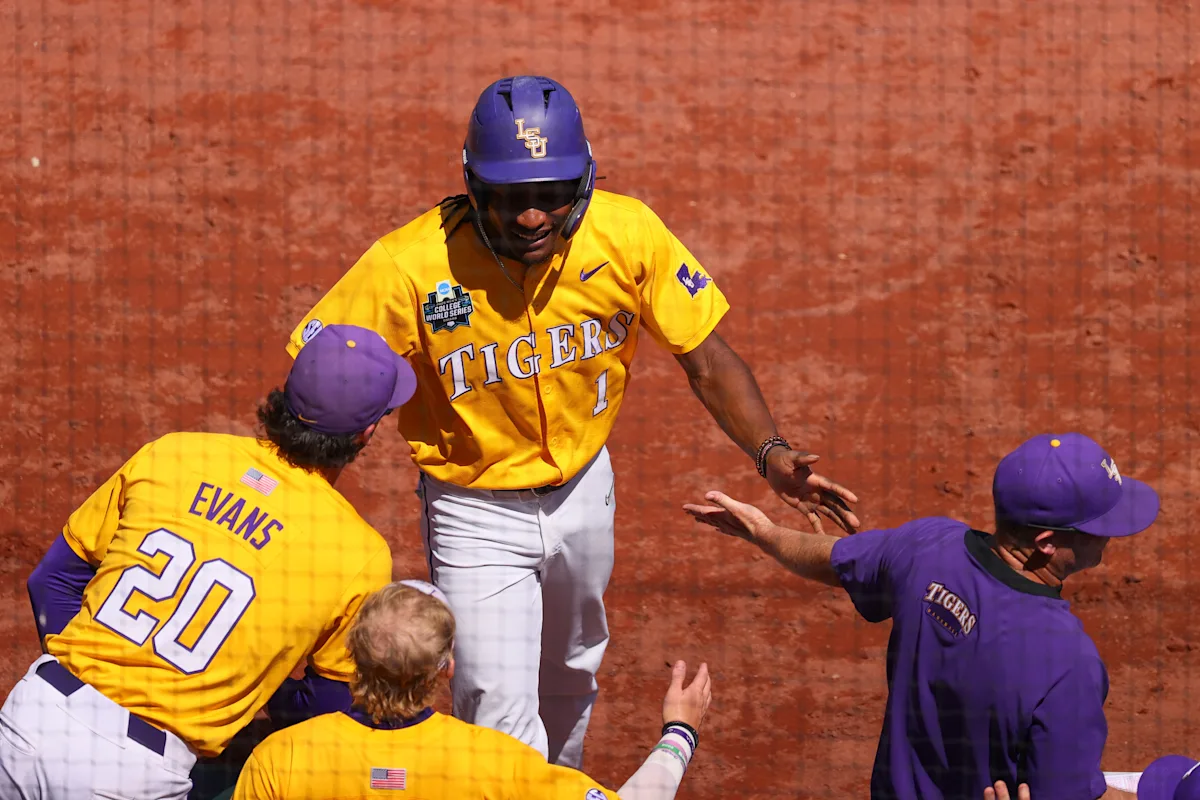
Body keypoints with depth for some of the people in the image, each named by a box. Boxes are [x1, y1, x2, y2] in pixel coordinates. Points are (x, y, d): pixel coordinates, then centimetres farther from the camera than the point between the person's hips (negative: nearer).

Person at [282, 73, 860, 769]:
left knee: (569, 676, 26)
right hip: (476, 513, -4)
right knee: (500, 712, -13)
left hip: (583, 491, 4)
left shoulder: (626, 235, -21)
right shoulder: (411, 267, -30)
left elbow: (707, 360, -12)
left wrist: (771, 454, -26)